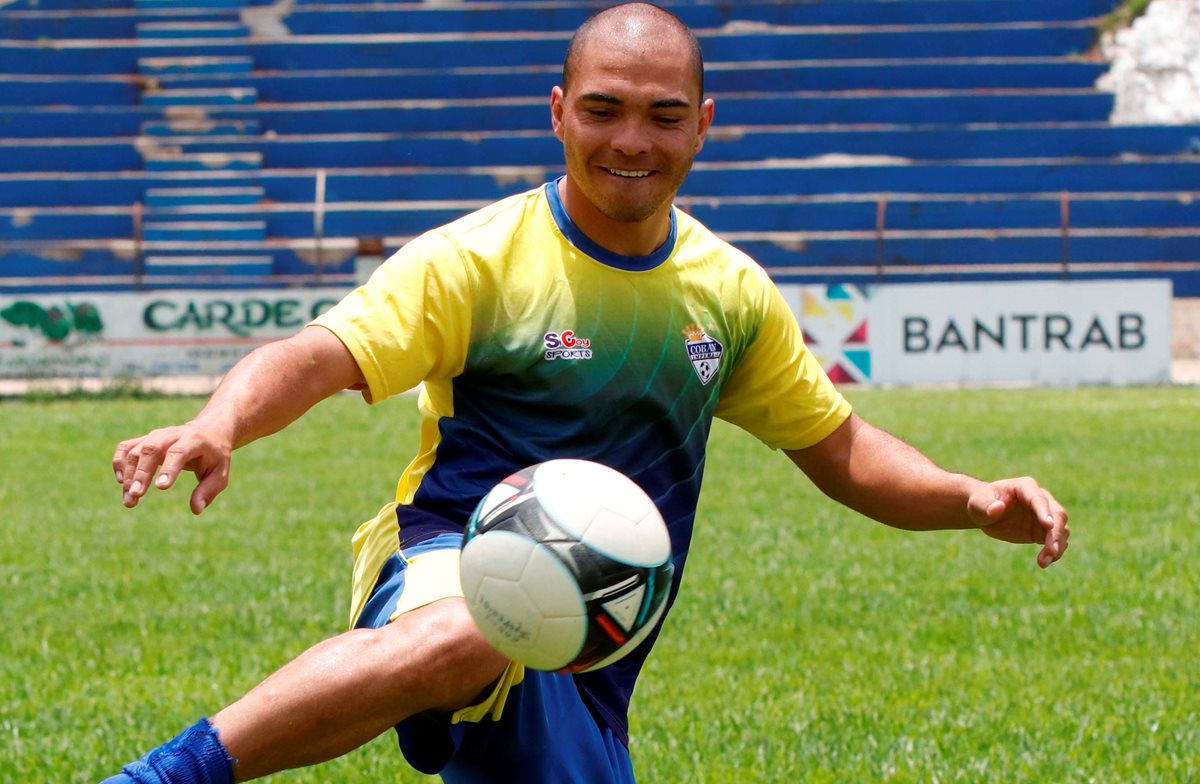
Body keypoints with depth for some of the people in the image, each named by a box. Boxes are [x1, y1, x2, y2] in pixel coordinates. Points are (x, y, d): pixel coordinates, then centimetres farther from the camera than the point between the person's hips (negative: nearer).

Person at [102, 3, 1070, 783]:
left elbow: (836, 446, 22)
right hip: (452, 572, -6)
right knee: (464, 637, -43)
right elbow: (320, 357, -18)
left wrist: (972, 501, 4)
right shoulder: (476, 260, -6)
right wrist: (219, 426, -40)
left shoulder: (729, 290, 12)